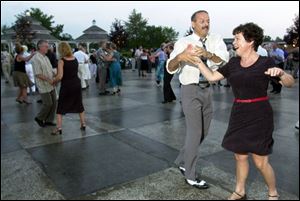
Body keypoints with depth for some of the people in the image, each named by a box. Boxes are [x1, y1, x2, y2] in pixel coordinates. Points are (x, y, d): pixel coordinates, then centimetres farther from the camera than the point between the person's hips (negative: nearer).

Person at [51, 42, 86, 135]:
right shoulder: (75, 59, 3)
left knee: (60, 107, 6)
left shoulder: (61, 61, -13)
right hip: (77, 84, 5)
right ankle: (83, 124, 24)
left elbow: (60, 76, -20)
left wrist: (53, 81, -1)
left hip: (66, 86, -5)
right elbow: (72, 72, 9)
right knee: (79, 104, 18)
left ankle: (58, 128, 2)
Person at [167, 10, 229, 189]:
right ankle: (190, 176, 15)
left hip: (207, 90, 5)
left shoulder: (216, 40, 2)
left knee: (203, 132, 15)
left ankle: (182, 161, 36)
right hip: (191, 90, -5)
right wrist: (180, 56, -37)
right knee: (195, 134, -2)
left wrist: (207, 54, -36)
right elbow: (170, 68, -16)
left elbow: (224, 58, -17)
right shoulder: (184, 42, -7)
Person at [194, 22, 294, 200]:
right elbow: (212, 77, 8)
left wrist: (281, 73, -31)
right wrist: (198, 59, 1)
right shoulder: (233, 63, 4)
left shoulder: (265, 62, -9)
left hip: (259, 116, -5)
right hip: (238, 115, 5)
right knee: (240, 156, 15)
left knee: (260, 161, 2)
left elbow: (290, 83, -10)